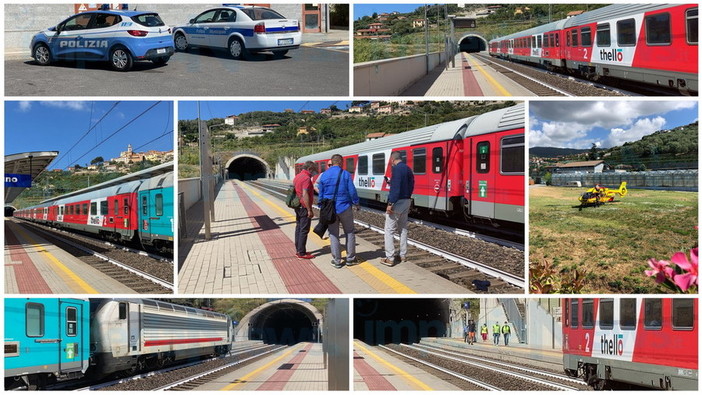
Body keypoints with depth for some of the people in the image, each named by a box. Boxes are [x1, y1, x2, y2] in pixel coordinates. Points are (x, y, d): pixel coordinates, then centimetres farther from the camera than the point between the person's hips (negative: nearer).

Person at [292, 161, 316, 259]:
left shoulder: (297, 177, 12)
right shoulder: (306, 178, -18)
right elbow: (305, 195, -24)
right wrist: (309, 210, -22)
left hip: (297, 206, 10)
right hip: (304, 207, -10)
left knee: (298, 228, 14)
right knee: (304, 230, -4)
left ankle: (298, 250, 19)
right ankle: (302, 253, -2)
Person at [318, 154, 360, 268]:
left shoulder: (324, 175, 2)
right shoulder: (345, 174, -7)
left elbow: (321, 194, 6)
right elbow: (352, 191, -8)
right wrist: (356, 203, 7)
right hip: (344, 207, -2)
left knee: (333, 234, 6)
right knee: (349, 232, 11)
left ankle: (337, 261, 6)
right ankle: (350, 258, 12)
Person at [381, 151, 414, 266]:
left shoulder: (397, 168, -15)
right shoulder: (408, 169, 12)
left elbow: (395, 187, -23)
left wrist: (390, 204, -22)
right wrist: (407, 199, 18)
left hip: (397, 202, -9)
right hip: (406, 201, 9)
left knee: (389, 230, -5)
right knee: (403, 229, 17)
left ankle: (389, 258, -8)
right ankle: (403, 255, 20)